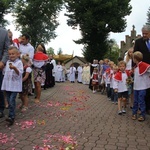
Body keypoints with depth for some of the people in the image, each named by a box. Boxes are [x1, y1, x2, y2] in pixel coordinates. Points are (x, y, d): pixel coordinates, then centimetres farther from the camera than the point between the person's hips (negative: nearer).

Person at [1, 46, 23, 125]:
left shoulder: (19, 62, -7)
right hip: (7, 85, 7)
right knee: (9, 100, 10)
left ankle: (11, 117, -9)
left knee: (12, 100, -13)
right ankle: (12, 114, 22)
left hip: (15, 85, -7)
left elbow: (20, 73, -19)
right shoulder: (8, 62, 13)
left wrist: (14, 68, -36)